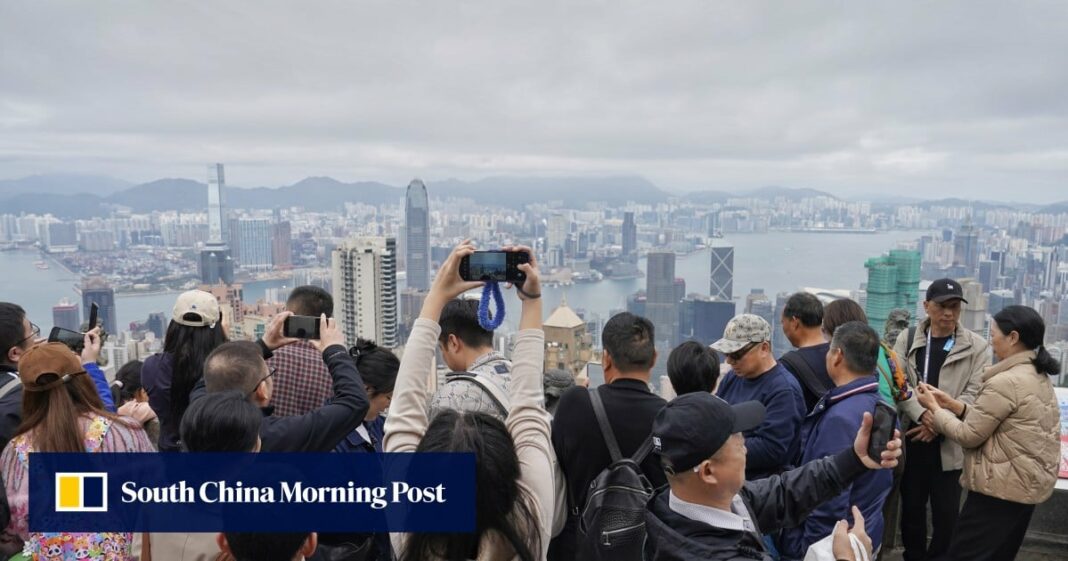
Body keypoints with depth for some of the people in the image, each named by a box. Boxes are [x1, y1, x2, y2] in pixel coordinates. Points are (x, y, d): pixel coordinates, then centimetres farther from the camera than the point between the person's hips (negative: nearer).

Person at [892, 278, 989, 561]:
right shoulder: (907, 339, 5)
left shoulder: (977, 346, 0)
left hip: (950, 444, -1)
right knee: (911, 509, 14)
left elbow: (975, 394, -7)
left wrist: (939, 423, -16)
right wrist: (922, 415, -20)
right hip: (912, 440, 2)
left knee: (946, 516, 6)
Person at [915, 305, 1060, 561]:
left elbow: (968, 435, -16)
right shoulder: (1039, 377, 9)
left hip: (1002, 488, -10)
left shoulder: (1006, 382, -22)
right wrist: (952, 404, 5)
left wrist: (934, 408, -4)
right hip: (1029, 486, 10)